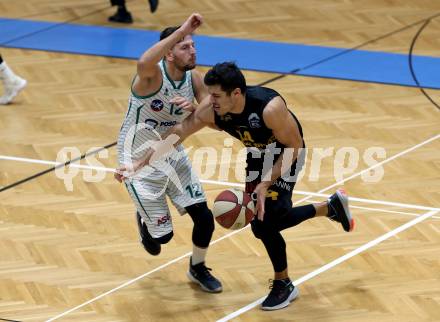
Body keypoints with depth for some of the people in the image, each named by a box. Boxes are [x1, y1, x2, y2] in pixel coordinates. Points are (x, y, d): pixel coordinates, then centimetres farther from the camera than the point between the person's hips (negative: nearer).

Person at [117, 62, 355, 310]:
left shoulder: (270, 108, -39)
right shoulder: (210, 110, -27)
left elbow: (295, 147, -26)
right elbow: (175, 135, -17)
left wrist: (266, 182, -32)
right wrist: (139, 165, -20)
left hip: (287, 154, -6)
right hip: (258, 155, 6)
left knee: (266, 221, -15)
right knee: (262, 224, 11)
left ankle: (283, 285, 9)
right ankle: (331, 207, 33)